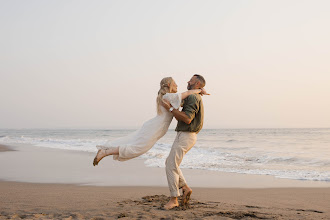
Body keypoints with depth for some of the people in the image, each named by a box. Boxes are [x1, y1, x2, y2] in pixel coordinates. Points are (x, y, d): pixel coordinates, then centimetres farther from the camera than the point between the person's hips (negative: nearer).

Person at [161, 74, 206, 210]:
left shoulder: (193, 97, -13)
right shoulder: (195, 98, 21)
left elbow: (187, 119, -25)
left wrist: (170, 108, -22)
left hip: (185, 136, -10)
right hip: (186, 136, 10)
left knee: (171, 166, -8)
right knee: (170, 162, 15)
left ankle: (174, 199, -4)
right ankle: (185, 188, 9)